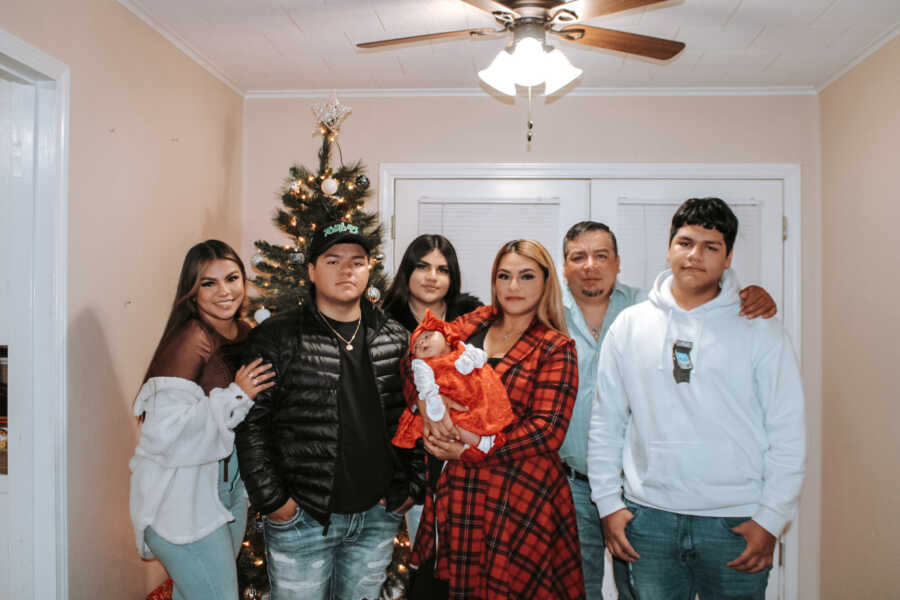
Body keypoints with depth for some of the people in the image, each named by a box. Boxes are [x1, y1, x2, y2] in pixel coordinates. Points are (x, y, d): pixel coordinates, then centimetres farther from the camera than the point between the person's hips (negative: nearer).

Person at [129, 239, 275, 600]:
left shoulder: (244, 335, 6)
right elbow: (164, 431, -27)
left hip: (230, 487, 8)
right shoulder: (190, 342, -20)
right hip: (184, 499, -8)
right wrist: (236, 396, -24)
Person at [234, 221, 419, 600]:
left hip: (378, 516, 4)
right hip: (301, 521, -3)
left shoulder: (395, 339, 3)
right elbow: (251, 424, -8)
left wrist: (407, 488, 4)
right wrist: (272, 500, -10)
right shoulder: (276, 338, -7)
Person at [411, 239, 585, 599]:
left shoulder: (556, 348, -3)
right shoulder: (474, 323, 9)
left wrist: (474, 451, -15)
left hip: (519, 495, -4)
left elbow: (548, 428, -12)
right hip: (455, 490, 4)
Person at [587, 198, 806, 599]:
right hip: (649, 517, 1)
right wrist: (608, 504, 2)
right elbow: (606, 423, 4)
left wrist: (770, 520, -5)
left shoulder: (759, 329, -1)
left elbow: (787, 434, -1)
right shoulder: (629, 325, 2)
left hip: (736, 522, -1)